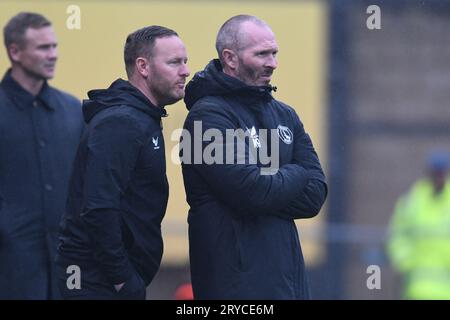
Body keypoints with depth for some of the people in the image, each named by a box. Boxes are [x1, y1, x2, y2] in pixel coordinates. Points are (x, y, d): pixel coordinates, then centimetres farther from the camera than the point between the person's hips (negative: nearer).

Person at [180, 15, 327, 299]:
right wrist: (295, 175, -2)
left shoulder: (284, 115, 14)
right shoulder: (209, 115, -10)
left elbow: (315, 194, 4)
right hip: (236, 279, -7)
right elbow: (253, 191, -20)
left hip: (288, 273, 7)